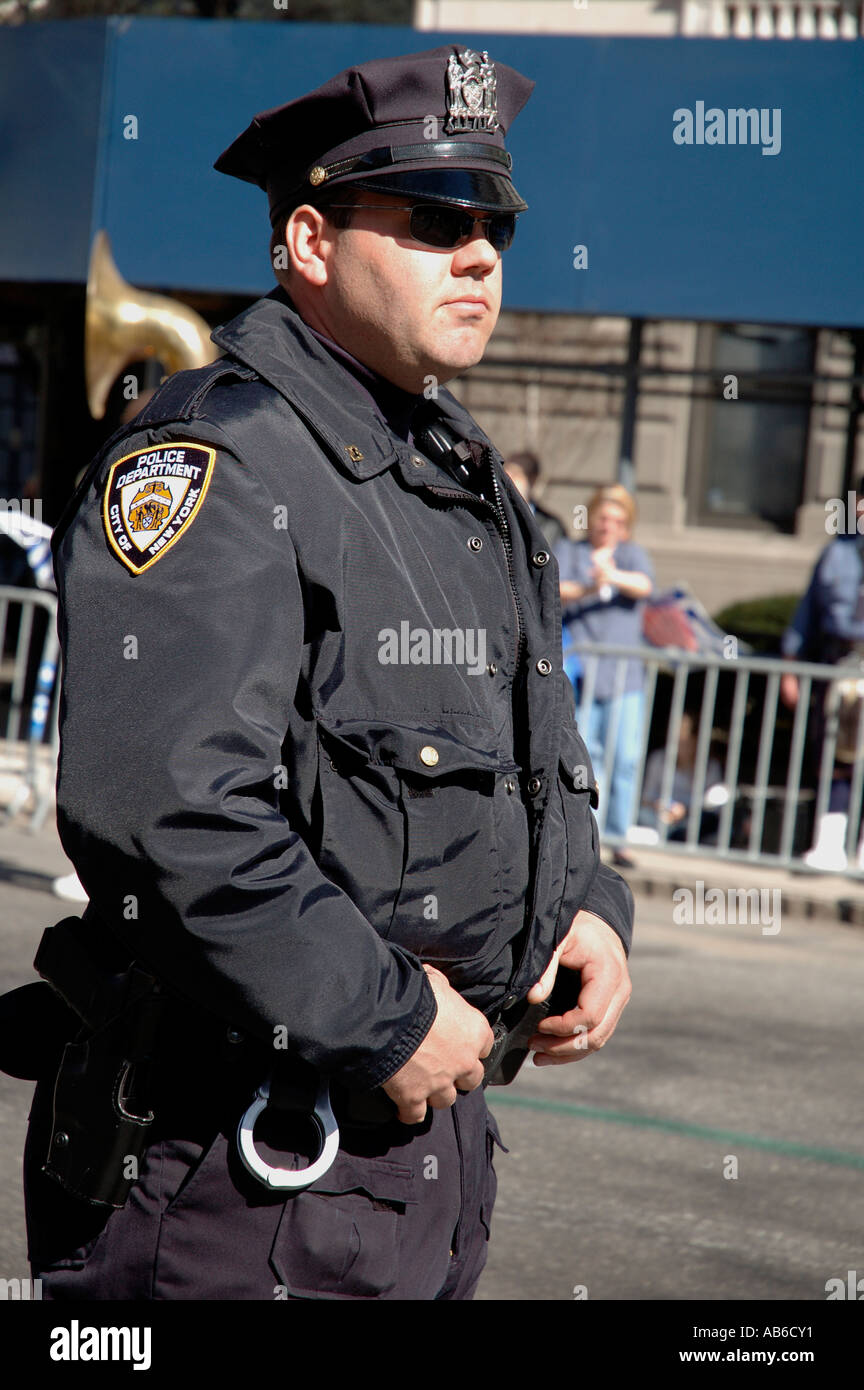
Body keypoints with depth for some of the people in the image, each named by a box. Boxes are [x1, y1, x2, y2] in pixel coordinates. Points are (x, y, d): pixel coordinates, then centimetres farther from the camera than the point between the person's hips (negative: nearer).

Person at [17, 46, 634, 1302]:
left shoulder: (465, 477, 16)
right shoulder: (213, 461, -15)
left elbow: (538, 751, 29)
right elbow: (161, 805, -27)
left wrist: (587, 911, 8)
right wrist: (384, 1021, -21)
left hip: (435, 1136, 9)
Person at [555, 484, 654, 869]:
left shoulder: (632, 554, 14)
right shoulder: (568, 551, 13)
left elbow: (644, 585, -7)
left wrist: (614, 577, -28)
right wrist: (587, 589, -25)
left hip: (624, 674, 1)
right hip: (578, 672, -1)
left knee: (625, 759, -4)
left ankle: (617, 838, 1)